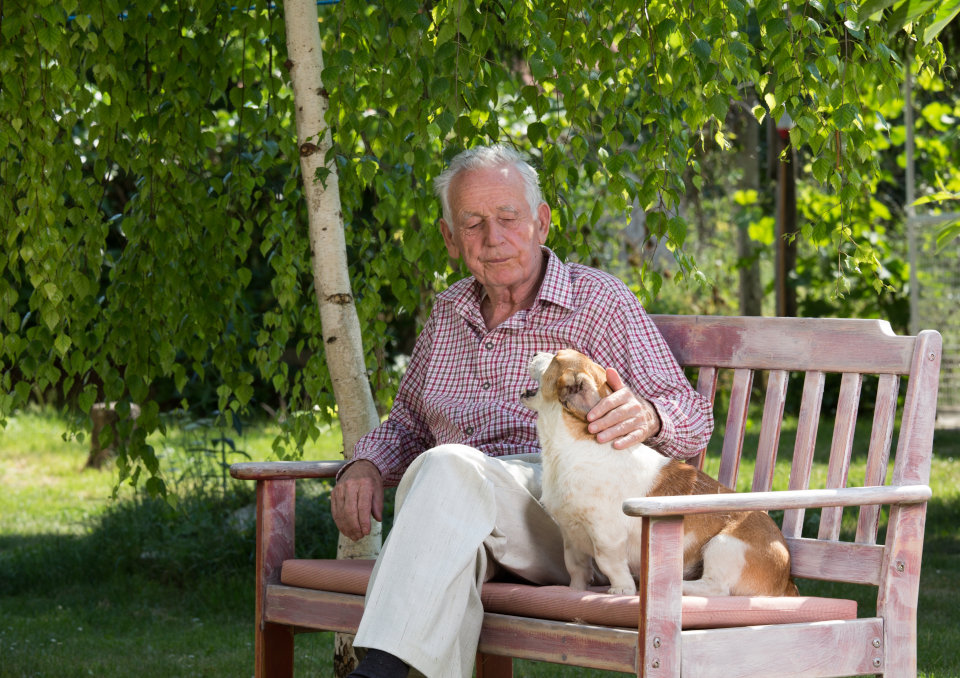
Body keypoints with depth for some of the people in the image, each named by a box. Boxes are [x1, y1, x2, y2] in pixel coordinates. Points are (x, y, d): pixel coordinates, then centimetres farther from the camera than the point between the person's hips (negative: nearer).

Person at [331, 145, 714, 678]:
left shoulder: (599, 300, 8)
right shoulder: (449, 313, 23)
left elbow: (693, 417, 3)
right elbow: (408, 424, 35)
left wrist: (647, 416, -23)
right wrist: (367, 464, 10)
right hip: (460, 502, 4)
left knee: (446, 469, -36)